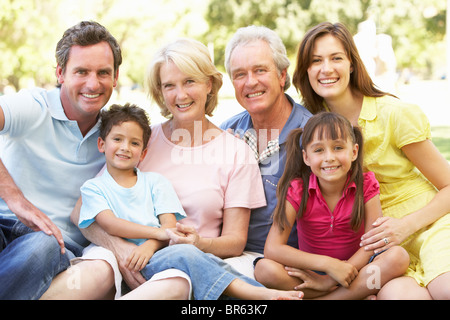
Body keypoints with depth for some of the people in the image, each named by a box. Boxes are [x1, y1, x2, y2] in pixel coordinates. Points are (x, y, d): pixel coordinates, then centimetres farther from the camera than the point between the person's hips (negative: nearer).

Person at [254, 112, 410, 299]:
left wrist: (330, 280, -22)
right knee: (264, 269, -29)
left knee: (398, 256, -28)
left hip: (355, 267, 0)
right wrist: (329, 264, -27)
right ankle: (359, 294, -22)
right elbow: (272, 249, -20)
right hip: (311, 272, 0)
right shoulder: (297, 190, -11)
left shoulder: (365, 184, -8)